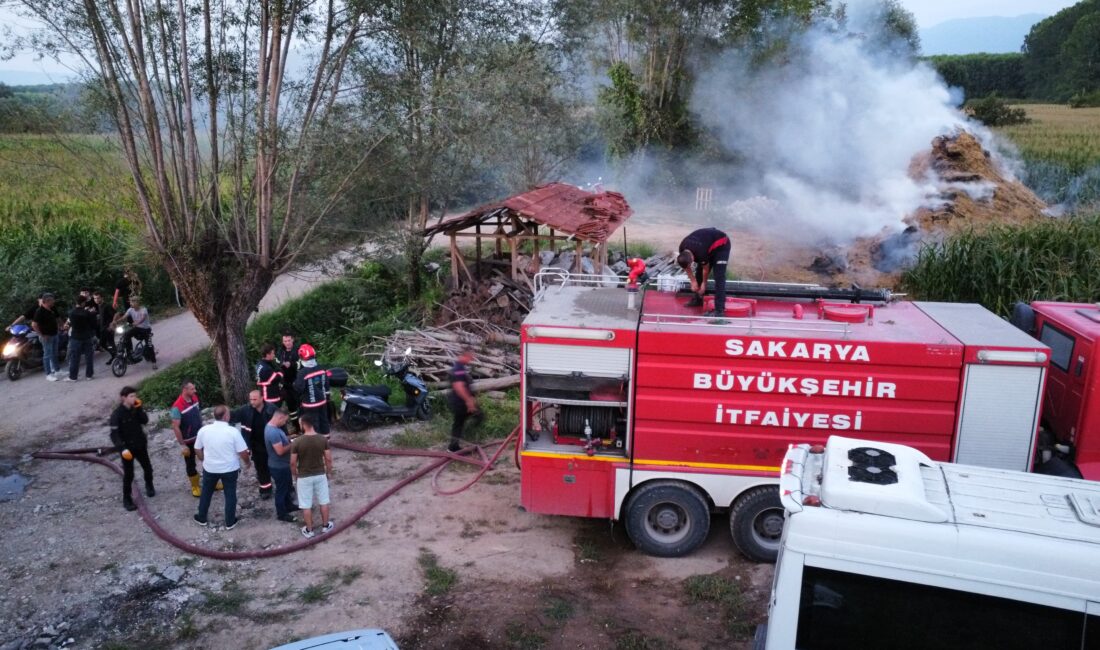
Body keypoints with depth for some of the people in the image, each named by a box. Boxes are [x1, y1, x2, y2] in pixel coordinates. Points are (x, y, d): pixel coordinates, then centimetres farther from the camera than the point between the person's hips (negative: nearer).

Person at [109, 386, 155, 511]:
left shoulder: (135, 409, -4)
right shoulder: (117, 414, -19)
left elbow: (145, 421, -12)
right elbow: (114, 434, -22)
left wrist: (139, 408, -21)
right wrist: (122, 448, -32)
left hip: (140, 445, 5)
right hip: (127, 447, -5)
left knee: (148, 468, 19)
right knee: (128, 474, 2)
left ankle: (149, 486, 47)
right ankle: (127, 500, 16)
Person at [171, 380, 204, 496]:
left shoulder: (195, 398, -6)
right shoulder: (177, 407, -26)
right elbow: (175, 427, -22)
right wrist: (182, 445, -19)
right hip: (188, 440, -6)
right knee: (190, 464, 11)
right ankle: (195, 486, 29)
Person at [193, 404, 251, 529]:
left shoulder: (204, 430, -11)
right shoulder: (233, 432, -22)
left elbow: (197, 449, 3)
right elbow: (243, 452, -17)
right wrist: (247, 462, 4)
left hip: (210, 468, 3)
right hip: (230, 469, -3)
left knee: (206, 493, 22)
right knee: (230, 495, 13)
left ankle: (201, 518, 37)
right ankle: (230, 522, 23)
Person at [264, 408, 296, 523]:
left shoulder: (272, 426, 2)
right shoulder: (273, 432, -32)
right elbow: (280, 451, -32)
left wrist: (289, 439, 1)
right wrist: (292, 445, -18)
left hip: (282, 464, 10)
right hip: (279, 466, -10)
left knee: (286, 486, 26)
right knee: (281, 489, 7)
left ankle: (288, 505, 43)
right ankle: (281, 514, 21)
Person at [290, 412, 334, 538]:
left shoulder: (297, 442, -19)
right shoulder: (323, 439, -12)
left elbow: (293, 463, -11)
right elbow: (328, 459, -5)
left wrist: (294, 475, 7)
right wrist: (329, 472, 12)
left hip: (304, 477, -2)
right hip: (320, 475, 2)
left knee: (306, 505, 12)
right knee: (323, 502, 18)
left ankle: (309, 530, 23)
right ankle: (325, 525, 31)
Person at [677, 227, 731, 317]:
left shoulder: (700, 253, -38)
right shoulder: (682, 249, -18)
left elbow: (706, 269, -18)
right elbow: (686, 267, 1)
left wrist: (704, 283, -3)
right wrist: (693, 281, 1)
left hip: (721, 245, -8)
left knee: (719, 277, -17)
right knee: (699, 272, 9)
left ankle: (720, 310, -22)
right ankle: (697, 299, 26)